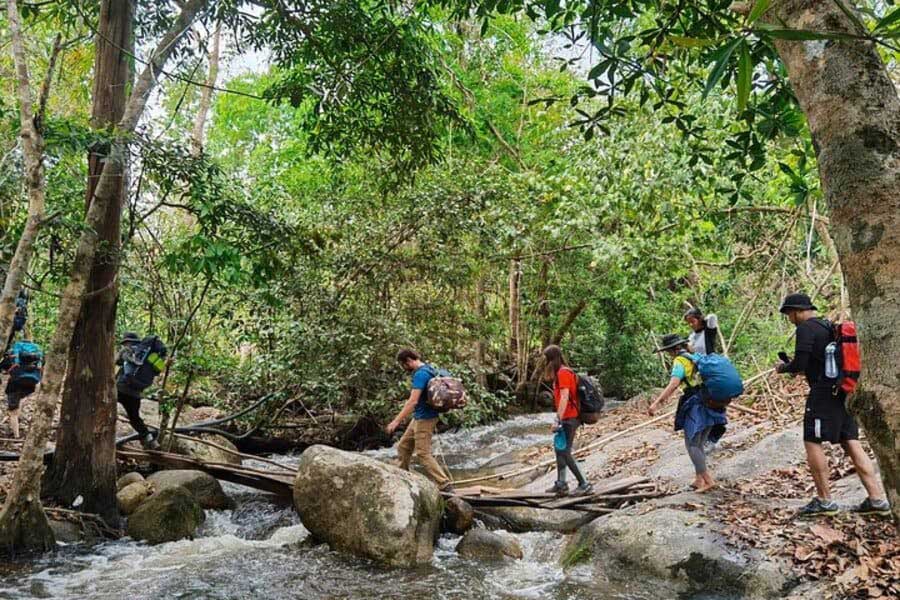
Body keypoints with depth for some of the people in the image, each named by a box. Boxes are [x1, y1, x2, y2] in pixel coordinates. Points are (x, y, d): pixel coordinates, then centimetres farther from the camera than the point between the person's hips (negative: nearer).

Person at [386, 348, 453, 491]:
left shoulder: (420, 374, -21)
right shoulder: (427, 369, 10)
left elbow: (413, 401, -28)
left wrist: (396, 421, -27)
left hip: (424, 419, -10)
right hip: (418, 418, 10)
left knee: (423, 454, -7)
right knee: (403, 447, 16)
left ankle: (445, 485, -5)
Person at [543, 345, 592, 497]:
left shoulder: (563, 373, -16)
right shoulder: (563, 372, 14)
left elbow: (564, 398, -23)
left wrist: (557, 420, -25)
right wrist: (559, 419, 15)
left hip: (569, 418, -10)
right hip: (568, 417, 10)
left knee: (564, 452, -6)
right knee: (560, 449, 14)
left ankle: (584, 484, -1)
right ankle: (561, 484, 19)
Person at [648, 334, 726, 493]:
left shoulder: (680, 361, -9)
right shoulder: (696, 357, 15)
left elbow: (673, 384, -23)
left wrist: (657, 402, -27)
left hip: (696, 407, -8)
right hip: (710, 405, 8)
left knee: (692, 445, -2)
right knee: (698, 444, 15)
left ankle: (708, 480, -6)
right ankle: (699, 479, 16)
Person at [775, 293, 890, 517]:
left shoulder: (806, 328, -9)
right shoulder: (829, 327, 19)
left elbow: (799, 364, -16)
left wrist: (783, 368, 3)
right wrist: (806, 370, 23)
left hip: (824, 393, -9)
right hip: (842, 391, 9)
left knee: (812, 442, -2)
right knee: (851, 444, 8)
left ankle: (825, 500, 1)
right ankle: (877, 499, 7)